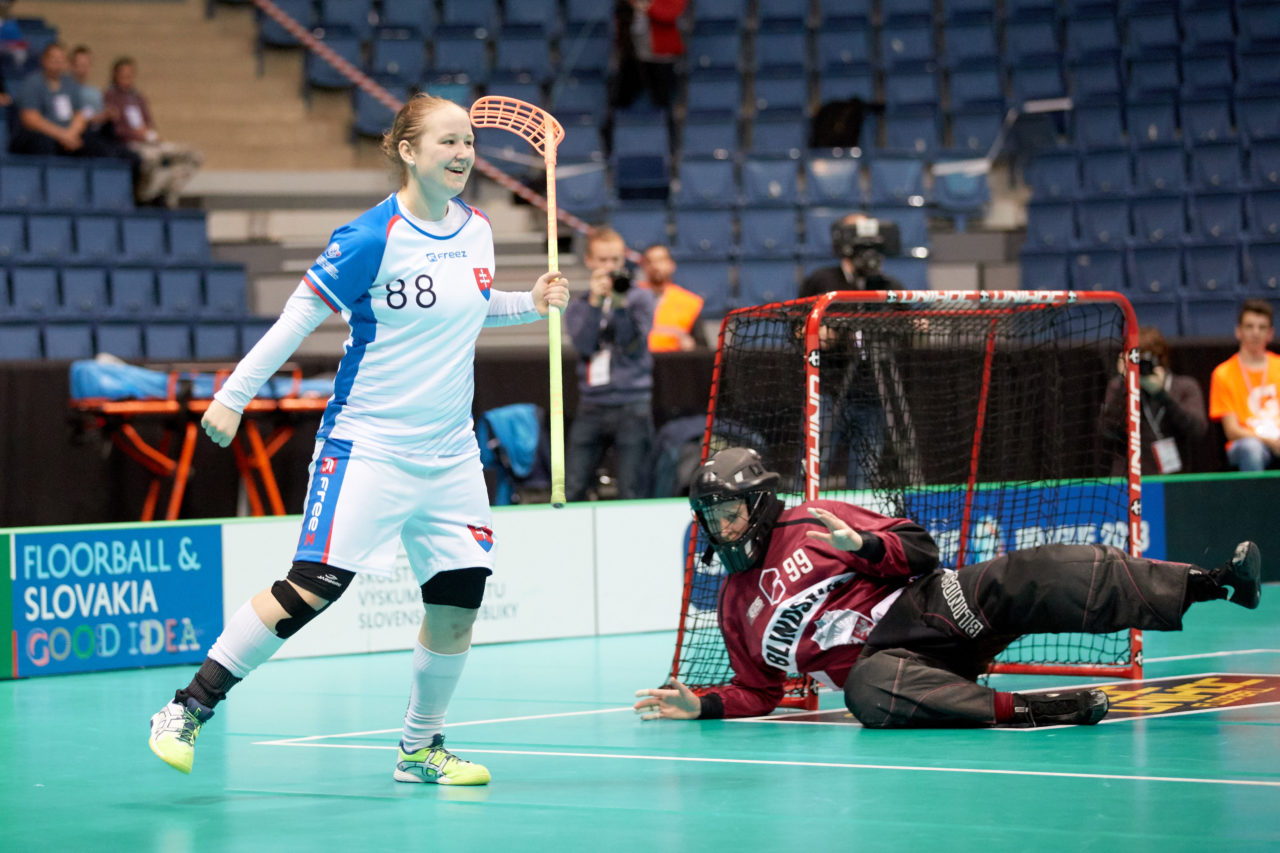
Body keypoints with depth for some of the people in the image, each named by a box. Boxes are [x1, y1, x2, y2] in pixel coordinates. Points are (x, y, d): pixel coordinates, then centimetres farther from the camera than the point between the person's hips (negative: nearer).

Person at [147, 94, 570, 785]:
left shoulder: (476, 231, 7)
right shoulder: (371, 238, -13)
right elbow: (299, 315, -9)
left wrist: (530, 303, 8)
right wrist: (233, 395, -9)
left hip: (450, 455, 6)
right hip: (367, 445, -6)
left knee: (459, 599, 0)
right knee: (315, 584, -15)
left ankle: (420, 749, 17)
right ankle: (188, 709, -6)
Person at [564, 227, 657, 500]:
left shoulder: (640, 298, 7)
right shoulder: (578, 306, 13)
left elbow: (633, 346, -7)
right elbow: (584, 345, -5)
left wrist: (620, 304, -17)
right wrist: (594, 302, -13)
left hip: (631, 406, -2)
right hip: (591, 408, 3)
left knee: (632, 494, -6)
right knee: (570, 491, -3)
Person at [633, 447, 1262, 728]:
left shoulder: (812, 524, 9)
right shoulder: (735, 606, 19)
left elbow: (918, 548, 5)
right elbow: (759, 692, 21)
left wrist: (862, 545, -15)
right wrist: (701, 705, 5)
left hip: (927, 609, -1)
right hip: (882, 657, 1)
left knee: (1029, 577, -26)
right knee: (867, 693, -40)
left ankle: (1210, 583, -31)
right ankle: (1022, 711, -41)